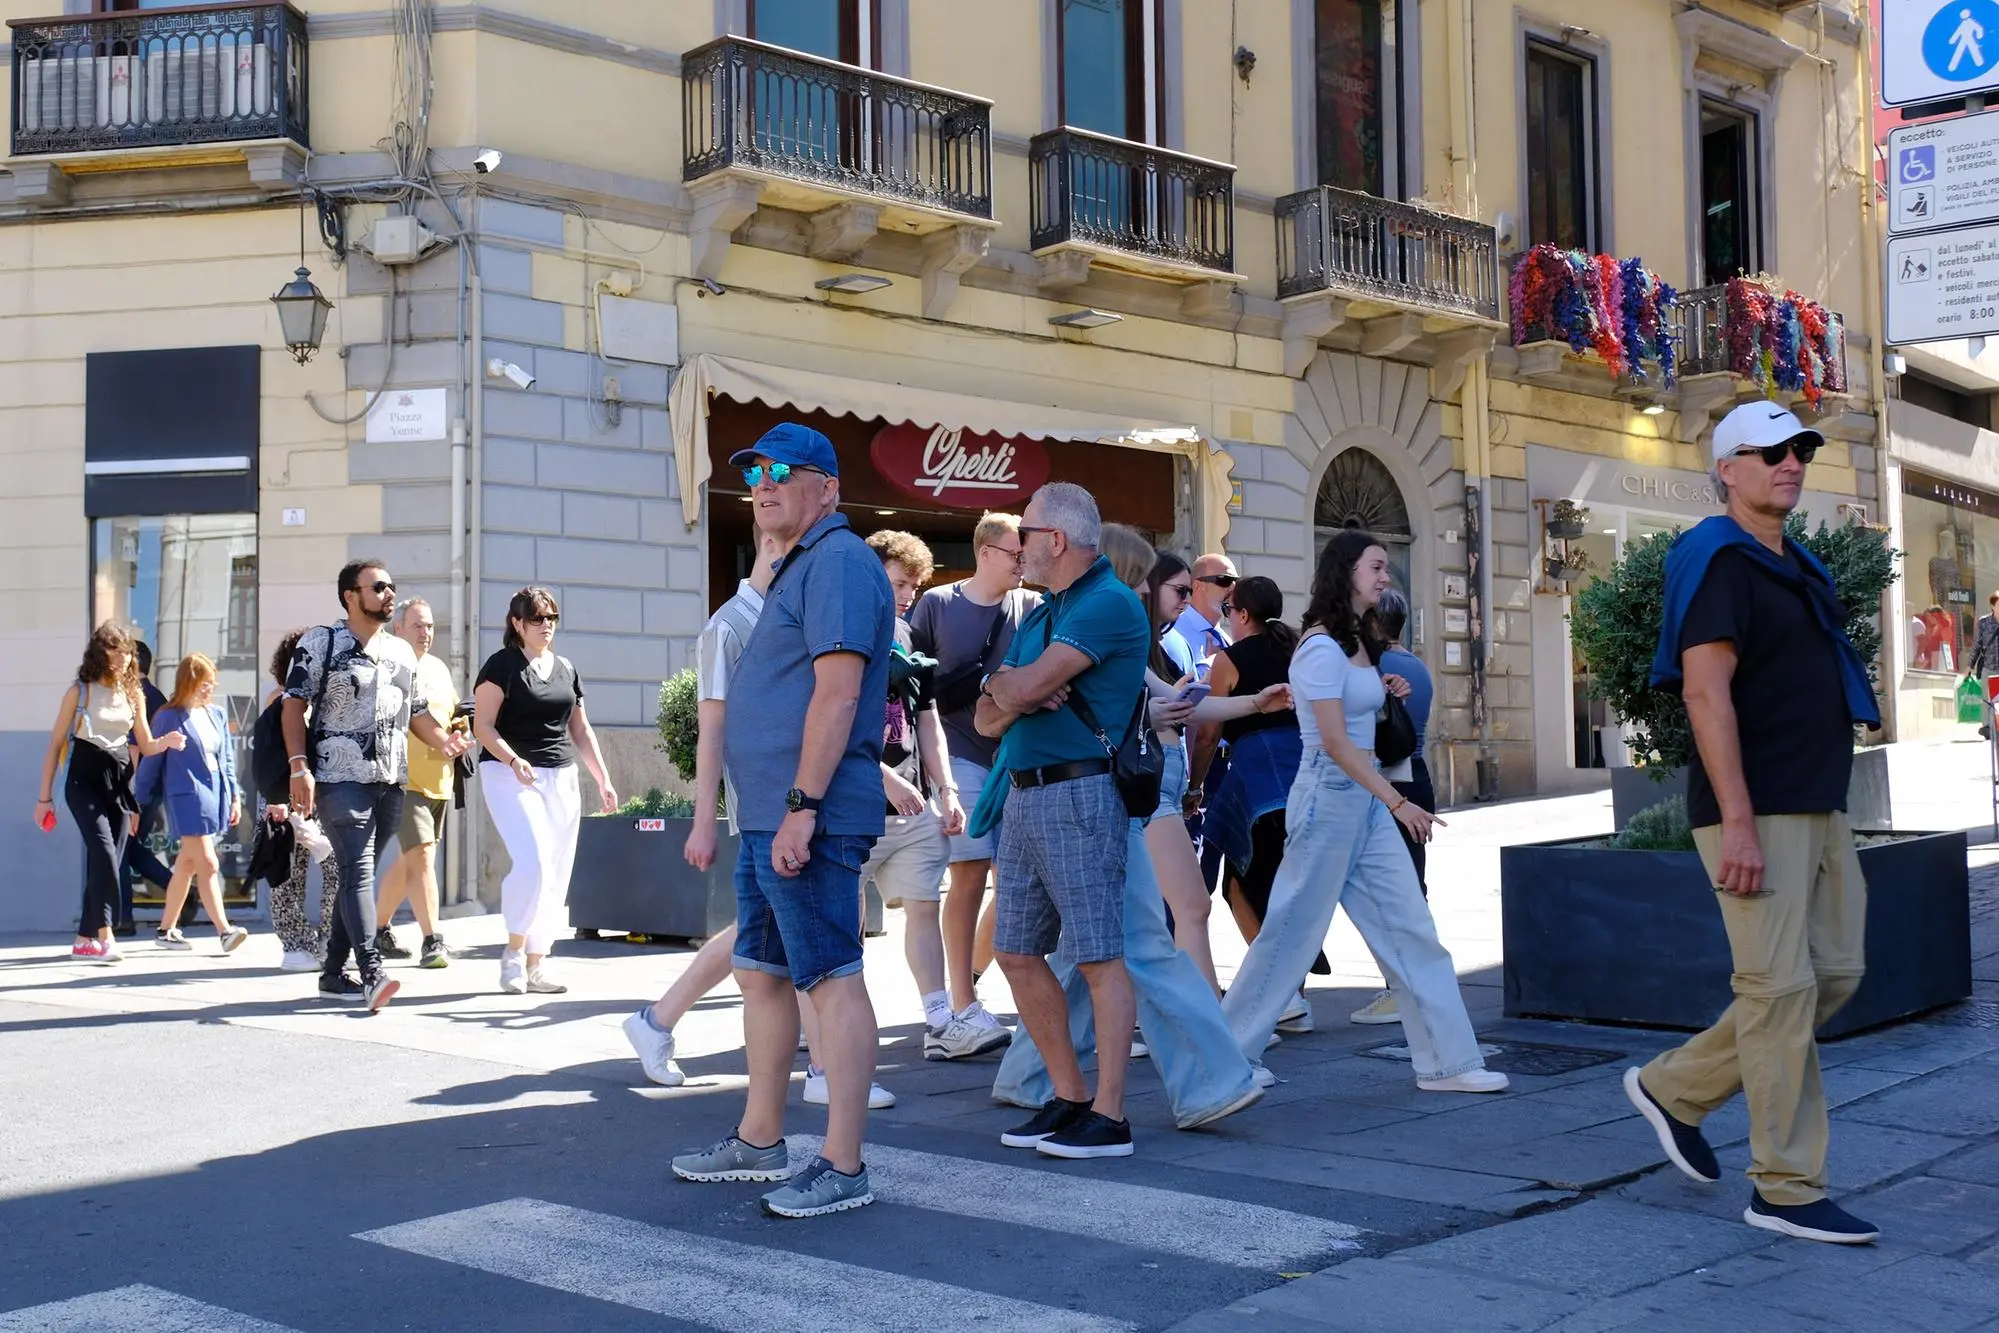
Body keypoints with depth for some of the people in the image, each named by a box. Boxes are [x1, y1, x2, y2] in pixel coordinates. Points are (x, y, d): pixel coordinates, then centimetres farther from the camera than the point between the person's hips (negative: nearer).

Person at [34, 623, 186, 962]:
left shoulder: (133, 695, 9)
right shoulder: (79, 692, -2)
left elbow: (145, 746, 14)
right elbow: (56, 744, 1)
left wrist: (167, 742, -10)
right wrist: (45, 795, -1)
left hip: (119, 783, 4)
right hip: (85, 782, -4)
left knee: (107, 861, 1)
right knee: (104, 853, -20)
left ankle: (85, 940, 9)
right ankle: (104, 935, -18)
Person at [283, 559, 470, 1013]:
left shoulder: (401, 652, 17)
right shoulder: (321, 642, -1)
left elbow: (416, 711, 22)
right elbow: (294, 705, -6)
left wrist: (444, 740, 2)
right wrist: (299, 766, -17)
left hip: (391, 782, 6)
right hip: (341, 778, -6)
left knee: (358, 874, 10)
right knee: (358, 872, -15)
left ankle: (334, 973, 18)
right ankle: (372, 975, -22)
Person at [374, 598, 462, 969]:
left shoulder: (438, 667, 16)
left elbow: (453, 712, 27)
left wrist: (459, 725, 5)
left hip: (440, 781, 8)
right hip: (404, 780, -8)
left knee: (408, 861, 16)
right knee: (421, 856, -14)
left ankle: (379, 928, 31)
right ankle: (433, 941, -12)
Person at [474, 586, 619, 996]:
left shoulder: (566, 668, 15)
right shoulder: (502, 665, -3)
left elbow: (581, 730, 20)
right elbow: (483, 726, -10)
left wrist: (603, 779, 13)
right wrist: (513, 759, -26)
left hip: (562, 777, 6)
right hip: (511, 774, -6)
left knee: (556, 875, 3)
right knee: (530, 862, -20)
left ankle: (534, 965, 11)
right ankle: (513, 952, -1)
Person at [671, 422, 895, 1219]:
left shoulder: (838, 562, -12)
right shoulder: (798, 568, 21)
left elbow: (839, 690, -21)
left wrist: (803, 805, -25)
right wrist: (768, 813, 20)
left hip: (806, 818, -11)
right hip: (767, 817, 11)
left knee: (832, 980, -6)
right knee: (761, 974, 16)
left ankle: (844, 1167, -2)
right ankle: (760, 1142, 27)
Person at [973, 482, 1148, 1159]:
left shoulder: (1109, 603, -9)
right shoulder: (1039, 615, 21)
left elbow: (1023, 688, -18)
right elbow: (989, 716, 15)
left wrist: (1005, 683, 4)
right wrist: (1015, 695, -6)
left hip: (1078, 792, -10)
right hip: (1022, 797, 10)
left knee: (1100, 957, -5)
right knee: (1018, 953, 10)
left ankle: (1109, 1116, 0)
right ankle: (1069, 1096, 20)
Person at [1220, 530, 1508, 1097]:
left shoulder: (1359, 641, 14)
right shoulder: (1322, 646, -13)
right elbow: (1335, 742, -20)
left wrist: (1381, 692, 9)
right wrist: (1397, 802, -22)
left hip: (1366, 800, 9)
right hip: (1328, 797, -9)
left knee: (1412, 931, 6)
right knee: (1293, 933, -1)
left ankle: (1446, 1061, 10)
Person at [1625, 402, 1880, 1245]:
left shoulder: (1796, 567, 19)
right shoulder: (1719, 560, -10)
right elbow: (1706, 692, -19)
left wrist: (1830, 801, 18)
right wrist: (1736, 821, -25)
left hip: (1819, 807, 10)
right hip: (1757, 811, -9)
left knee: (1836, 972, 10)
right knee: (1781, 987, -6)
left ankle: (1676, 1088, 21)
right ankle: (1786, 1190, 3)